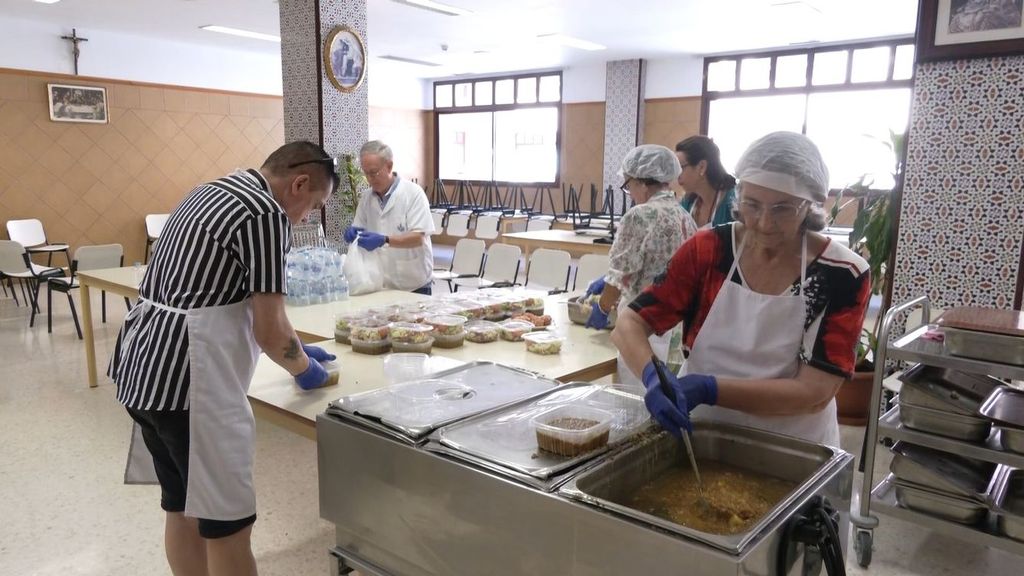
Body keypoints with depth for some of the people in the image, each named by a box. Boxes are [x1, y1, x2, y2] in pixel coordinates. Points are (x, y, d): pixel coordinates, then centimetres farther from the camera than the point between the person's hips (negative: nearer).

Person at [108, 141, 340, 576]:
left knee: (181, 504, 21)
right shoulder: (266, 214, -14)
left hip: (142, 365, 10)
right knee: (225, 520, 3)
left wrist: (295, 348, 25)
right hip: (184, 378, -10)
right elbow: (268, 328, -13)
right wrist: (303, 368, 7)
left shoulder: (211, 192, 16)